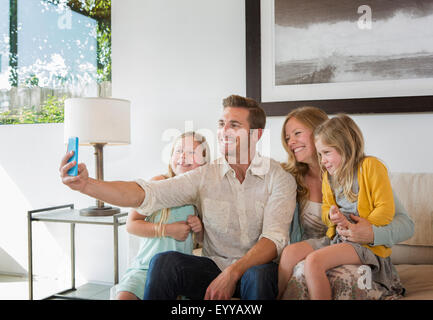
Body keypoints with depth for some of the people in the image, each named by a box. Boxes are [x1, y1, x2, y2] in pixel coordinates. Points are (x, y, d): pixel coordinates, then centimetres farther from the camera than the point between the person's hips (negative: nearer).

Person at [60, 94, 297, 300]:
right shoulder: (205, 176, 0)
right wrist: (87, 185, -26)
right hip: (215, 267, 2)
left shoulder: (278, 178, -5)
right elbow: (146, 193, -11)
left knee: (260, 274, -36)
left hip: (257, 268, -2)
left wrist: (233, 272, -31)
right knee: (163, 262, -24)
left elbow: (274, 239, -16)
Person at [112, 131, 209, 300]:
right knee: (124, 295, -25)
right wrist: (168, 230, -14)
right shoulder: (158, 183, -4)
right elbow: (131, 224, -8)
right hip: (146, 266, -2)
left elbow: (203, 240, 18)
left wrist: (200, 229, -5)